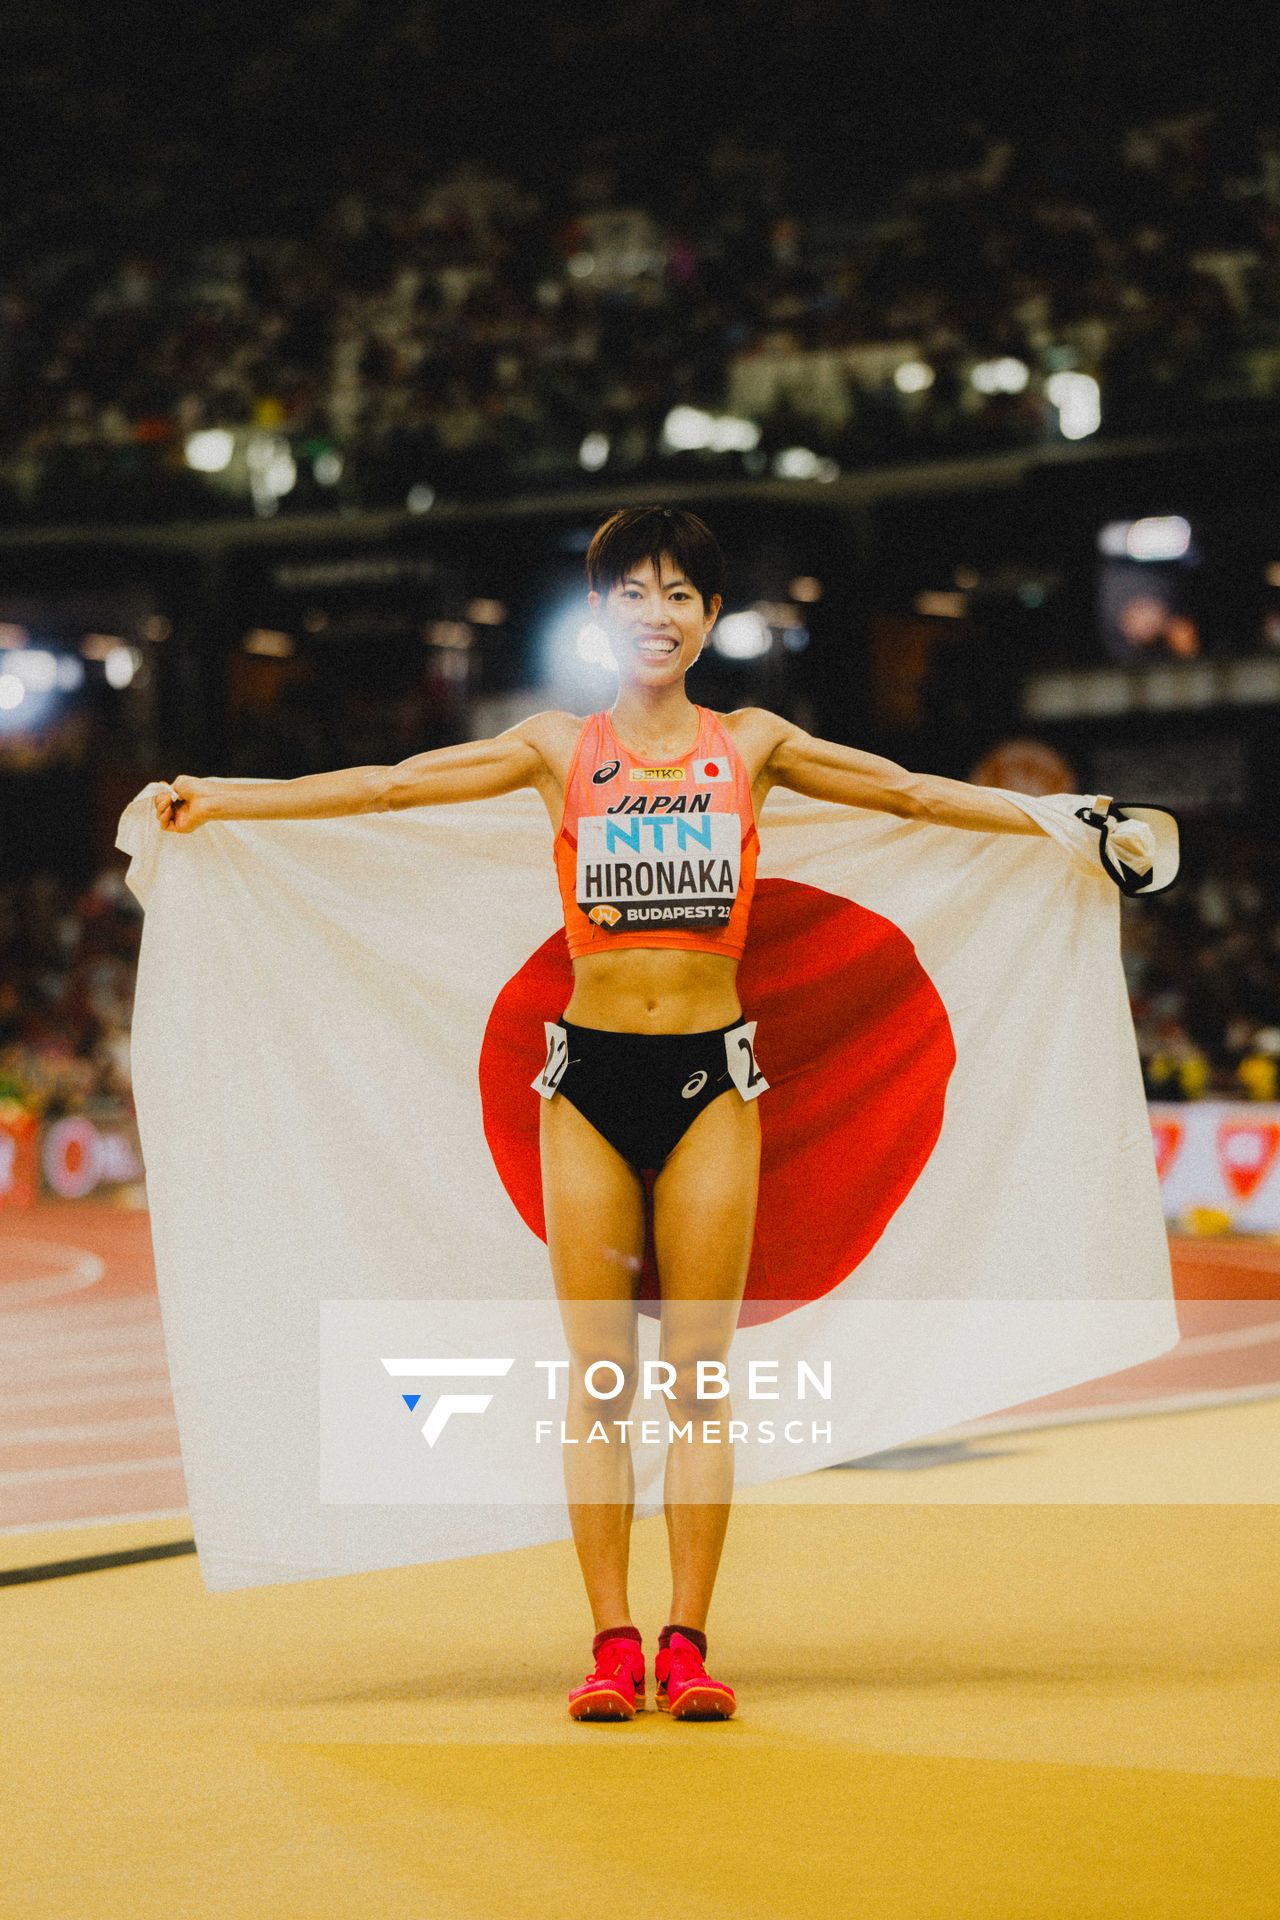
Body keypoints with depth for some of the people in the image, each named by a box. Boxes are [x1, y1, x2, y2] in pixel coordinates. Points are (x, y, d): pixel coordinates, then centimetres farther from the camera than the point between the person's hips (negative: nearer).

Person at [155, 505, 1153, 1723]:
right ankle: (612, 1646, 5)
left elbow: (911, 791, 12)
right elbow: (392, 785, 5)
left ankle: (686, 1644, 6)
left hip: (710, 1076, 0)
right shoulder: (558, 751, 7)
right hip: (591, 1075, 0)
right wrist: (220, 799, 0)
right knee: (597, 1379, 0)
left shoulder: (752, 746, 9)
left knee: (698, 1380, 0)